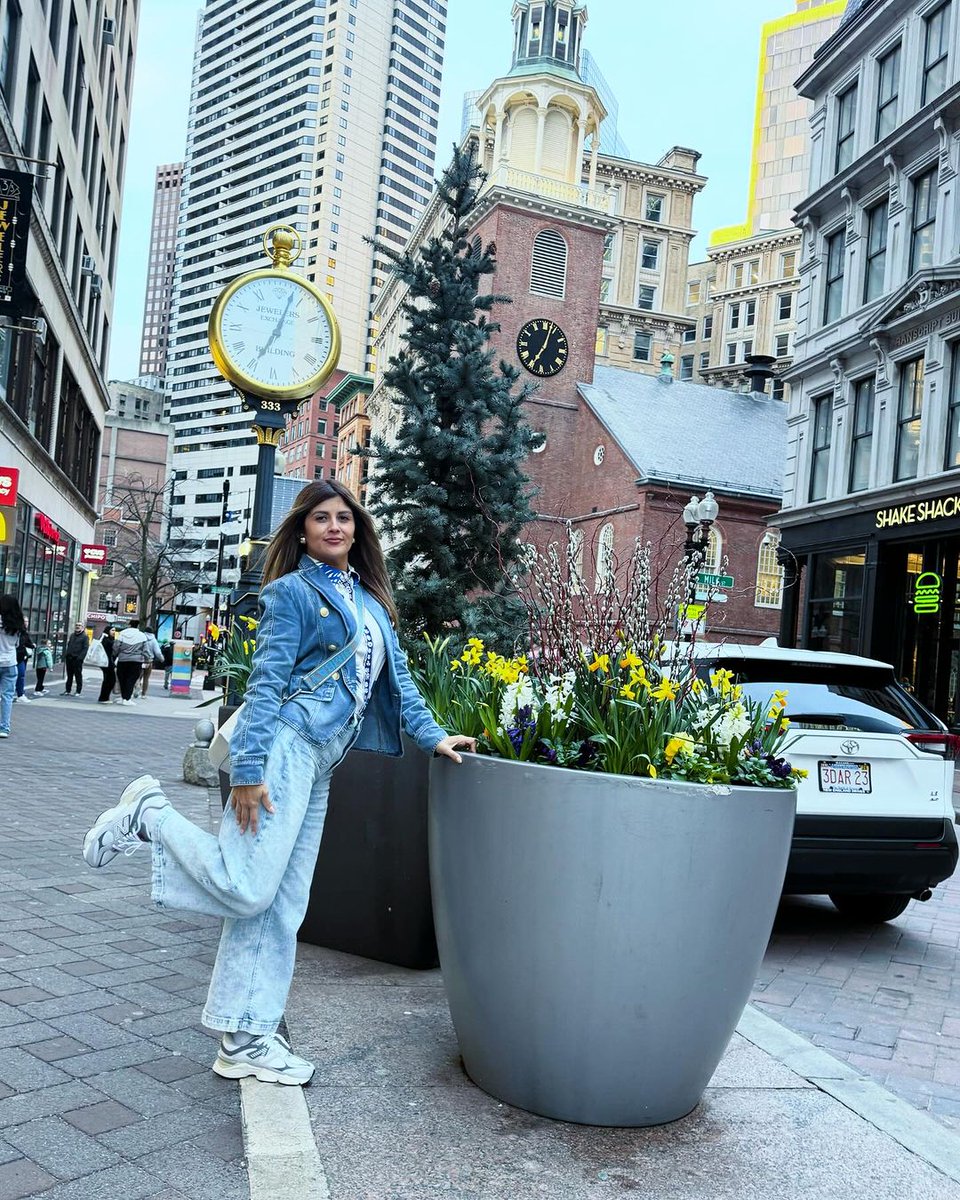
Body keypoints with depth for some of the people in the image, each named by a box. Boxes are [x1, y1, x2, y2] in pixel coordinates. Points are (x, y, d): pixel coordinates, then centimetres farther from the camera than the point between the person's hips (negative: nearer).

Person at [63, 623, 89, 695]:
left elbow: (85, 648, -10)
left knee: (78, 675, -2)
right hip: (69, 658, 6)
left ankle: (78, 691, 2)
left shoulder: (84, 637, -2)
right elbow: (68, 646, 21)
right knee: (69, 676, 11)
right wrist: (65, 656, 12)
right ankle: (67, 690, 16)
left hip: (77, 659, -6)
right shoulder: (72, 635, 19)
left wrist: (80, 657, -20)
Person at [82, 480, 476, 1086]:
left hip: (319, 764, 7)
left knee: (281, 908, 8)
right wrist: (249, 769, -15)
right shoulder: (293, 590, -2)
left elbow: (397, 673, 22)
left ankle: (246, 1041, 16)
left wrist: (432, 736, 13)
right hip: (286, 740, -7)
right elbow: (267, 682, -9)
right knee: (247, 890, -13)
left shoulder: (370, 598, 20)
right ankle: (150, 814, 7)